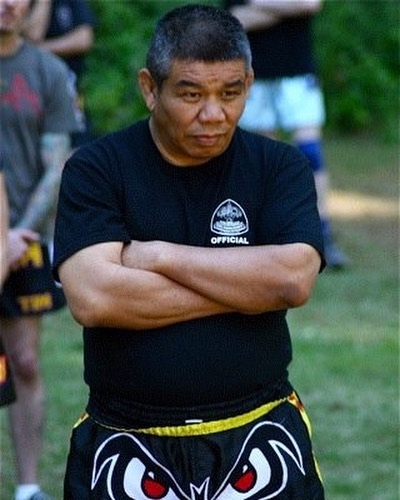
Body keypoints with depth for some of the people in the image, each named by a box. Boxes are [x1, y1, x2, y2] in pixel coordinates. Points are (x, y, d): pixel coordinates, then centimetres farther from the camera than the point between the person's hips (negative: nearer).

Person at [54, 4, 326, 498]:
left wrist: (160, 255, -14)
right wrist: (247, 291, -13)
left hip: (259, 446, 1)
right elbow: (92, 297, -18)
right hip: (127, 451, -1)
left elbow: (295, 279, -16)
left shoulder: (279, 167, 1)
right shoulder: (95, 169, -3)